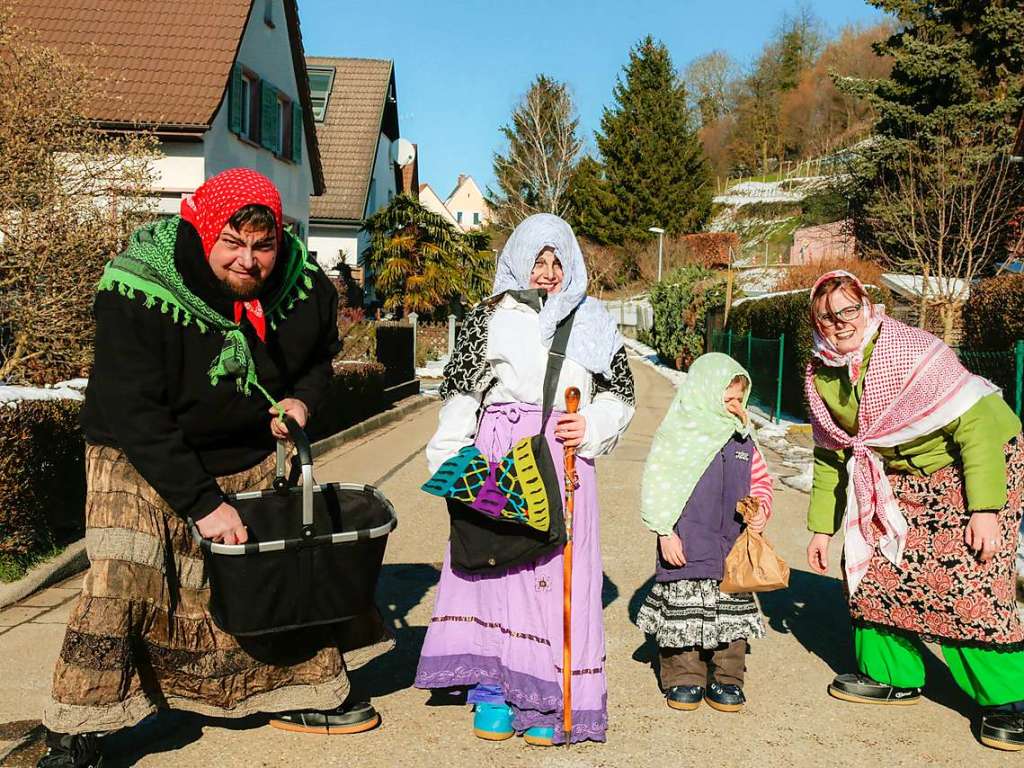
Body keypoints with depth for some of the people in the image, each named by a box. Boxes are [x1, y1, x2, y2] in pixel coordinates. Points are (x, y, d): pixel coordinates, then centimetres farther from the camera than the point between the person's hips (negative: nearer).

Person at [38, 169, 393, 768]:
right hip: (142, 455, -4)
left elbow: (321, 355, 10)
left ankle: (303, 693, 27)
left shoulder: (306, 288, -12)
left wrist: (302, 399, -12)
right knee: (122, 577, -19)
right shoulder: (139, 295, -27)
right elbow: (133, 414, -28)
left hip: (250, 455, 5)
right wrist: (202, 503, -32)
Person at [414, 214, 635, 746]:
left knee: (558, 572, 0)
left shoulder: (591, 322, 11)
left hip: (564, 461, 1)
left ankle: (545, 701, 10)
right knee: (493, 563, 0)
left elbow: (620, 393, 13)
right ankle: (492, 693, 12)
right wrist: (449, 462, -2)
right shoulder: (489, 318, 8)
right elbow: (460, 392, 6)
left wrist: (590, 428, -5)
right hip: (497, 459, 0)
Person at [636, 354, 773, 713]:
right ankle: (683, 678, 17)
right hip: (686, 546, -5)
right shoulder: (677, 436, -9)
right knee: (683, 613, 3)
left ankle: (727, 678, 22)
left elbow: (760, 480, 20)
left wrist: (761, 508, 0)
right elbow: (657, 488, -9)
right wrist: (666, 533, -12)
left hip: (732, 545, 5)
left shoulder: (743, 440, 10)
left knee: (731, 613, 9)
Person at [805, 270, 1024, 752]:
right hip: (904, 476, 8)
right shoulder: (821, 377, -3)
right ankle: (892, 675, 22)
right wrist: (821, 528, 9)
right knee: (872, 564, 4)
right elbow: (830, 455, 8)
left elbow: (977, 426, -26)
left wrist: (985, 509, -30)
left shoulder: (912, 352, -26)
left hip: (981, 462, -7)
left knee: (967, 582, -17)